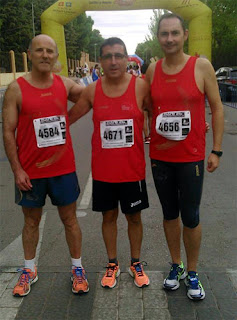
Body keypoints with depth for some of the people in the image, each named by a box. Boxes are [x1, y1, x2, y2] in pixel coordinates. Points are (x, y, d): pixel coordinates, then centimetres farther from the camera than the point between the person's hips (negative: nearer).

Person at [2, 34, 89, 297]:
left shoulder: (65, 85, 1)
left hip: (63, 168, 2)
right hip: (30, 171, -1)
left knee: (69, 218, 12)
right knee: (31, 221, 15)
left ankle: (77, 269, 28)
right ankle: (29, 270, 34)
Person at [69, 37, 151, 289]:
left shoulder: (141, 87, -7)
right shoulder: (92, 91, -2)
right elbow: (68, 118, 7)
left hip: (133, 169, -1)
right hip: (102, 170, 1)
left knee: (134, 217, 13)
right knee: (109, 216, 15)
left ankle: (136, 263, 35)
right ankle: (112, 264, 35)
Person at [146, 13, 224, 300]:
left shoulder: (201, 66, -5)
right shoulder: (152, 70, 3)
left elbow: (216, 108, -2)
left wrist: (216, 150, -4)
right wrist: (146, 139, 2)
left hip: (191, 157, -3)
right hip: (160, 157, 3)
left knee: (190, 217, 4)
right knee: (170, 214, 15)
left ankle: (192, 274, 25)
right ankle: (176, 266, 34)